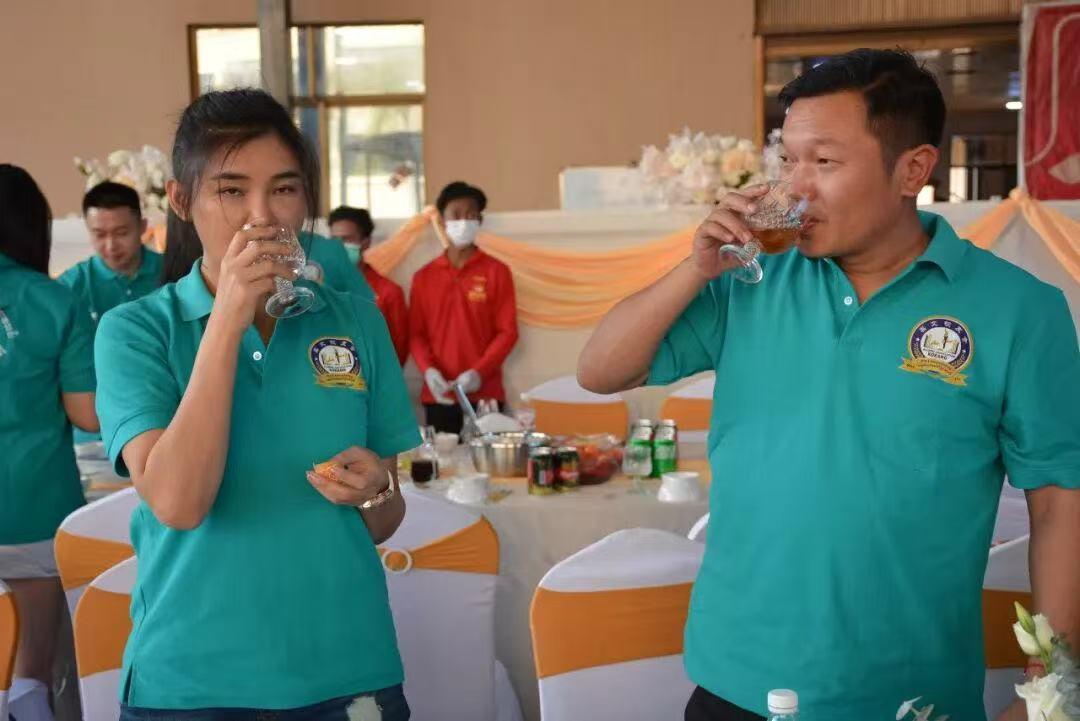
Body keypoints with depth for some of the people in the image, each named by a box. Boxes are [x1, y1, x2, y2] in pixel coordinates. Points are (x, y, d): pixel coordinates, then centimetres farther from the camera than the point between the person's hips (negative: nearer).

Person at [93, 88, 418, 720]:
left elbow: (385, 523, 7)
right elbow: (176, 503, -20)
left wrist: (373, 489, -15)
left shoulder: (356, 320, 1)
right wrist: (227, 321, -21)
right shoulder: (136, 330, -6)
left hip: (347, 669, 2)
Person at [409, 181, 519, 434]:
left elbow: (508, 331, -1)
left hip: (484, 393, -2)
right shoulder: (424, 276, 10)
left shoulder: (496, 271, 4)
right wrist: (427, 370, -10)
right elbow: (415, 333, 9)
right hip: (438, 395, 2)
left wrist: (479, 372, -14)